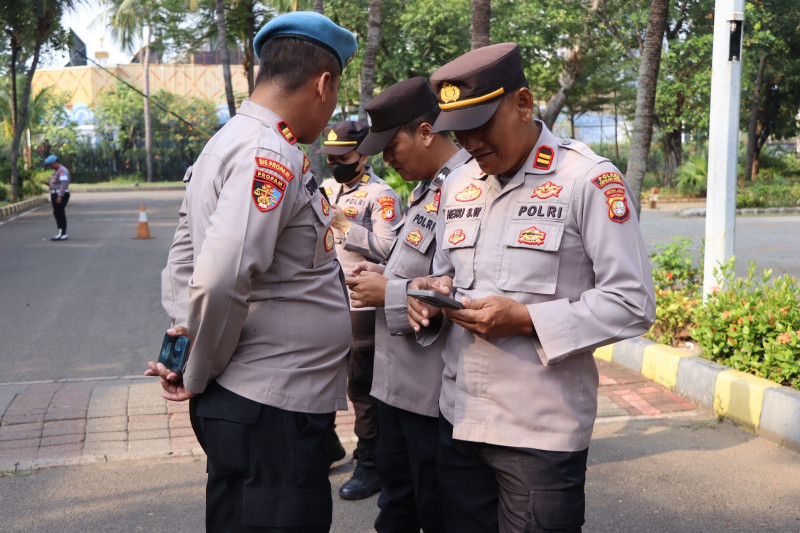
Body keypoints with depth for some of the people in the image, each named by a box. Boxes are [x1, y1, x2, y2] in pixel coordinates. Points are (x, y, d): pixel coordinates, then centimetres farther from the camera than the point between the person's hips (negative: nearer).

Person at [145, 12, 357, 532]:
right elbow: (218, 282, -28)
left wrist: (190, 355, 12)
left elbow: (184, 262, 18)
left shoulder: (225, 144, 13)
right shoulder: (273, 156, -18)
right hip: (270, 414, -10)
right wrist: (198, 377, -13)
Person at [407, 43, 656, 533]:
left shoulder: (590, 179, -10)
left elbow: (633, 304, -12)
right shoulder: (458, 187, 11)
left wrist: (525, 320, -20)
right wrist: (436, 294, -2)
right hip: (459, 418, 6)